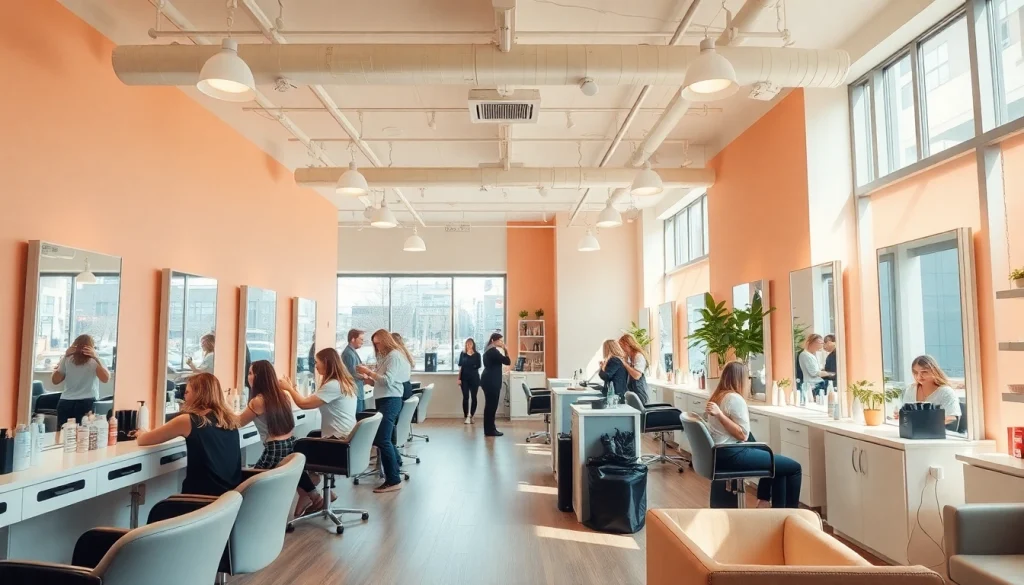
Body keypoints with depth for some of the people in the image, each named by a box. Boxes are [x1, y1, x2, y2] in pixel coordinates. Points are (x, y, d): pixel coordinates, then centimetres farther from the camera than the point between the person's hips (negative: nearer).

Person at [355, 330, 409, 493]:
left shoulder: (395, 356, -9)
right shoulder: (386, 357, 20)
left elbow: (388, 380, -21)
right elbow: (381, 382, 16)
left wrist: (369, 371, -17)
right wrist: (367, 378, 0)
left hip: (390, 401, -10)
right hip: (385, 401, 10)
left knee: (382, 439, -14)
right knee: (385, 438, 15)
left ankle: (393, 481, -13)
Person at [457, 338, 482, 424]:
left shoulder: (477, 354, 2)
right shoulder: (462, 354, 5)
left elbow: (479, 366, 2)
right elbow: (460, 366, 4)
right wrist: (459, 378, 0)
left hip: (474, 378, 0)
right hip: (464, 378, 0)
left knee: (473, 397, 2)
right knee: (465, 397, -1)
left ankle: (471, 416, 11)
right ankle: (466, 417, 2)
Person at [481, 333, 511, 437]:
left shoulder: (489, 351, 16)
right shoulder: (494, 351, -16)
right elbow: (508, 362, -16)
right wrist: (505, 349, -11)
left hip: (489, 381, 11)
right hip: (491, 382, -11)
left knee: (490, 405, 13)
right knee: (491, 405, -6)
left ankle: (490, 429, 19)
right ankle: (489, 430, -2)